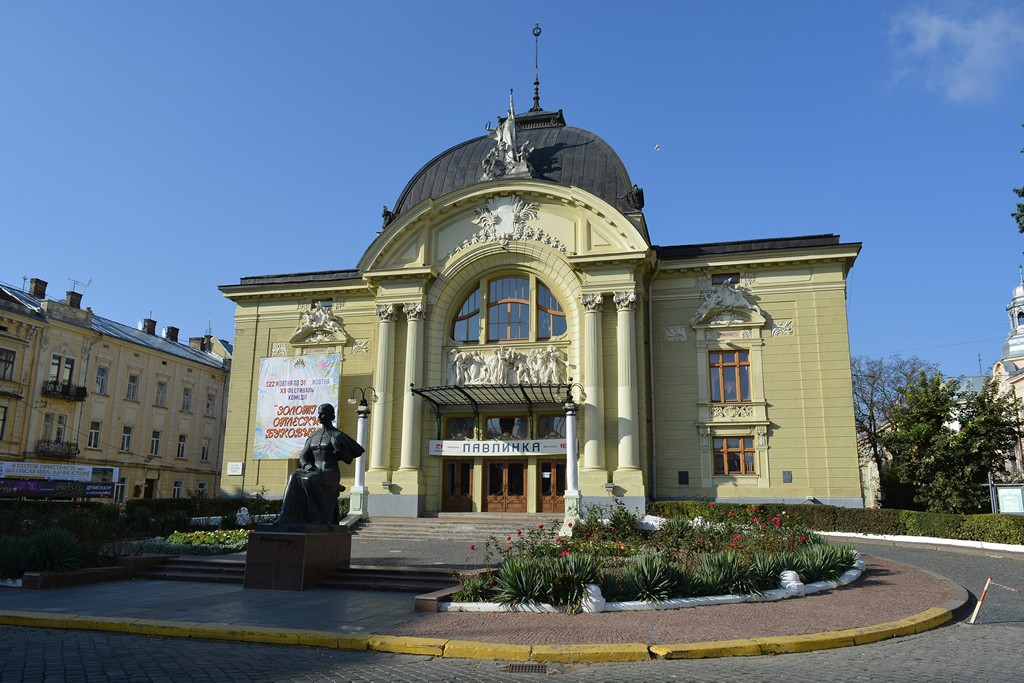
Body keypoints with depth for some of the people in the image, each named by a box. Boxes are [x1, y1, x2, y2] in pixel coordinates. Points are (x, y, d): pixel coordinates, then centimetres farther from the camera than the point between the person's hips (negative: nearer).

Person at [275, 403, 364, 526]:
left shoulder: (338, 435, 0)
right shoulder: (314, 435, 16)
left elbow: (349, 460, -2)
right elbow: (303, 456, 15)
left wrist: (338, 448, -18)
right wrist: (306, 465, -8)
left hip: (330, 474, -5)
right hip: (315, 473, 5)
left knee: (308, 481, -34)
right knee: (295, 477, -25)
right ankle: (287, 518, -30)